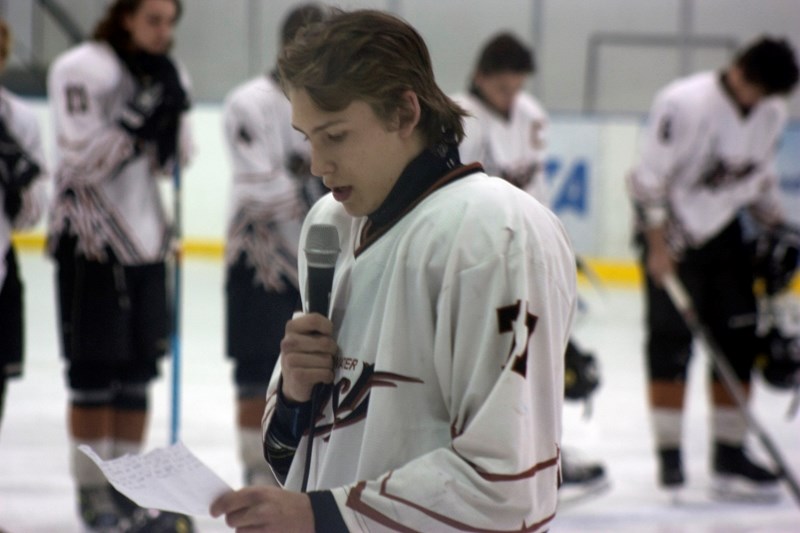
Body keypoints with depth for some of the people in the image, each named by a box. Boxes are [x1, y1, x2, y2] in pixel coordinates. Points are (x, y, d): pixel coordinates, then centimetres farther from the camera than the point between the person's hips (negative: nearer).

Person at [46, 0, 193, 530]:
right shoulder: (83, 70, -12)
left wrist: (173, 112, -6)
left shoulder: (163, 74, 9)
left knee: (138, 371, 9)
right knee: (95, 371, -3)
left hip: (143, 238, 7)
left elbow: (170, 161, 10)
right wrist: (142, 113, -25)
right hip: (88, 239, -7)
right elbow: (83, 159, -19)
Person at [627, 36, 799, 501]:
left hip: (724, 234, 6)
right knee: (671, 344, -5)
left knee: (739, 343, 2)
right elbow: (649, 175, -18)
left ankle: (729, 453, 8)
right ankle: (670, 456, 3)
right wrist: (658, 244, -20)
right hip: (672, 235, -6)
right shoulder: (685, 103, -21)